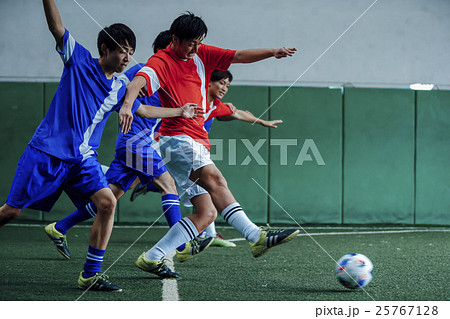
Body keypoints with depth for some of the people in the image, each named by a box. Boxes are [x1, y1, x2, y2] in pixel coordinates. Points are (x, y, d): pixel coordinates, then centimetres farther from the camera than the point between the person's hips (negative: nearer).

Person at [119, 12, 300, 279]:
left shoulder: (202, 54, 14)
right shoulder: (162, 62, -7)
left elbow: (239, 56, 10)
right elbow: (139, 81, -25)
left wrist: (271, 52, -6)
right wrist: (127, 104, -47)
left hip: (197, 142, 8)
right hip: (176, 139, -8)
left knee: (207, 213, 1)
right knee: (215, 180, -30)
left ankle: (152, 258, 1)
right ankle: (256, 236, -41)